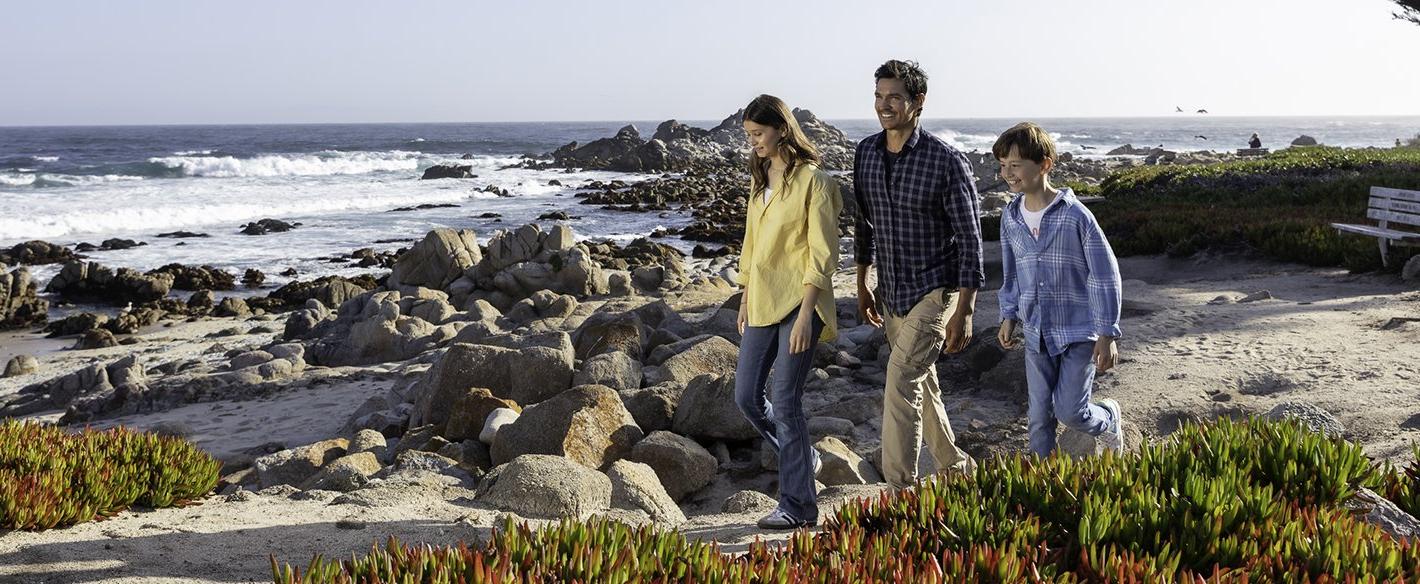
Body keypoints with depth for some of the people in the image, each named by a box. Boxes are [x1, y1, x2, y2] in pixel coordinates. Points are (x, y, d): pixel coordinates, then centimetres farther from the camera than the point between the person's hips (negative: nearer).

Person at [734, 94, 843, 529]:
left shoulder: (813, 181, -10)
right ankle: (803, 458, 31)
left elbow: (822, 254, -13)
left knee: (784, 402, -7)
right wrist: (745, 298, 19)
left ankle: (799, 506, 5)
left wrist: (805, 314, -19)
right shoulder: (759, 179, 14)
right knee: (746, 397, 8)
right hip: (762, 302, 8)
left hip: (798, 302, -8)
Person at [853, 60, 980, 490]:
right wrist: (863, 286, 16)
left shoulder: (947, 161, -17)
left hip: (935, 292, -7)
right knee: (922, 388, 17)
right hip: (892, 294, 7)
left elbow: (970, 239, -14)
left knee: (901, 384, -17)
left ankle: (900, 490, -11)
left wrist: (964, 311, -16)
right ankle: (958, 470, 35)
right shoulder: (866, 152, 2)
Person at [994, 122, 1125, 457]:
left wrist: (1107, 335, -12)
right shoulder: (1010, 218, 0)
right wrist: (1009, 317, 11)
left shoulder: (1075, 216, -17)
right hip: (1036, 334, 5)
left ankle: (1108, 419, 28)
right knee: (1039, 417, 8)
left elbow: (1105, 275, -12)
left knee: (1070, 411, -4)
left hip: (1079, 332, -5)